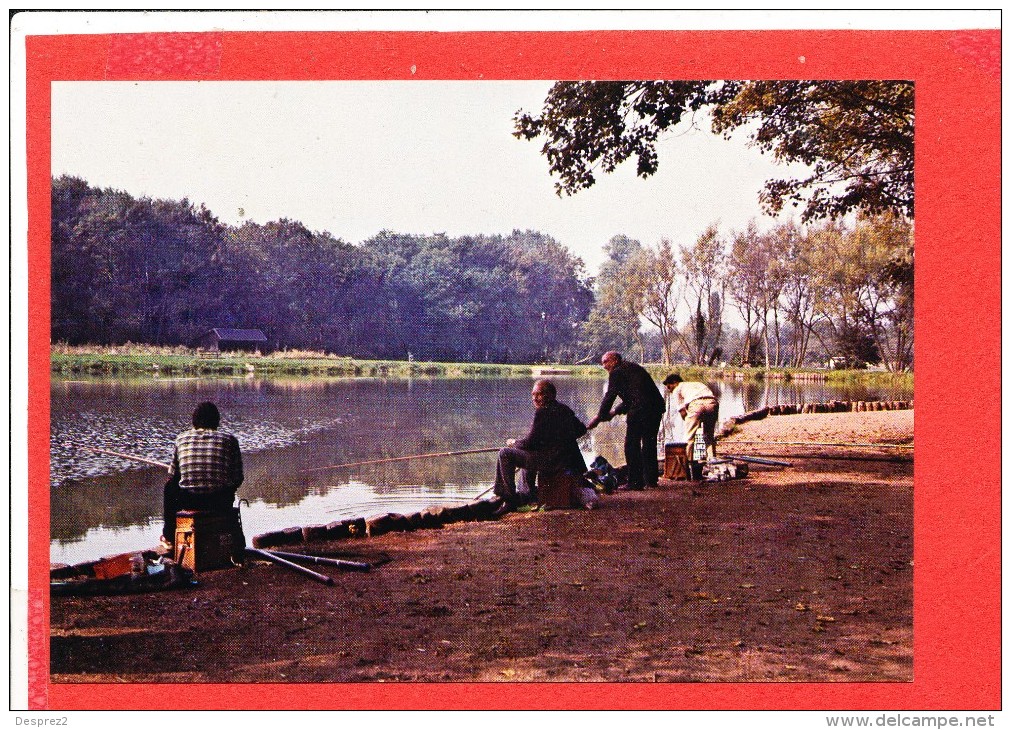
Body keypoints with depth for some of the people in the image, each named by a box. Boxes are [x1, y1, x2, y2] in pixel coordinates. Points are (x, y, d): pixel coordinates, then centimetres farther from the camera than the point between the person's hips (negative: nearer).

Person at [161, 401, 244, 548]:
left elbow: (172, 475, 10)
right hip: (221, 503, 0)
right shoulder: (229, 439, 1)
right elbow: (238, 478, 1)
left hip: (188, 503, 0)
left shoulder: (182, 438, 4)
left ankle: (169, 537, 46)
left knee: (170, 487, 35)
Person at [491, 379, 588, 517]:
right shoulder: (565, 409, 9)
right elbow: (582, 429, 19)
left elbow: (531, 442, -16)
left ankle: (510, 499, -7)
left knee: (505, 454, -9)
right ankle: (529, 494, 47)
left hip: (550, 461, -10)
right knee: (527, 454, 36)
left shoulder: (542, 412, -17)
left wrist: (514, 442, 3)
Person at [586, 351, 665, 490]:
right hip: (657, 408, 9)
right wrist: (615, 412, 27)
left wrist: (599, 418, 3)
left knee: (632, 445, 0)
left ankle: (636, 482, -1)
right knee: (649, 444, 16)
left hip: (639, 410, -9)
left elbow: (609, 396, -3)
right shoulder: (633, 367, 27)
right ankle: (651, 480, 20)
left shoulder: (617, 372, 1)